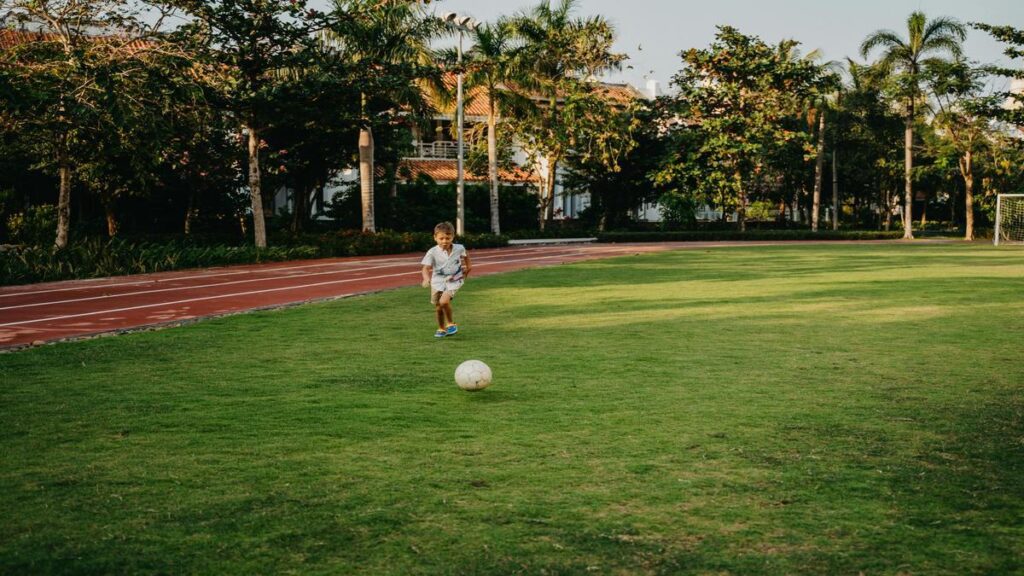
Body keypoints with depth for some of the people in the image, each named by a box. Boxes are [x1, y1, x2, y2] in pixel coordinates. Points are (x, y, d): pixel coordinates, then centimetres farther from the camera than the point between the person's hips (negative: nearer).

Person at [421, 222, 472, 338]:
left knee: (444, 301, -25)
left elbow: (465, 254, 18)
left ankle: (451, 323, -2)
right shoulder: (432, 252, -14)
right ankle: (441, 329, 35)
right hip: (438, 281, 2)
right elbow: (426, 268, -20)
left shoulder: (459, 248, -7)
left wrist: (468, 265, 19)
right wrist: (426, 279, -38)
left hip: (454, 281, -1)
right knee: (438, 308, 10)